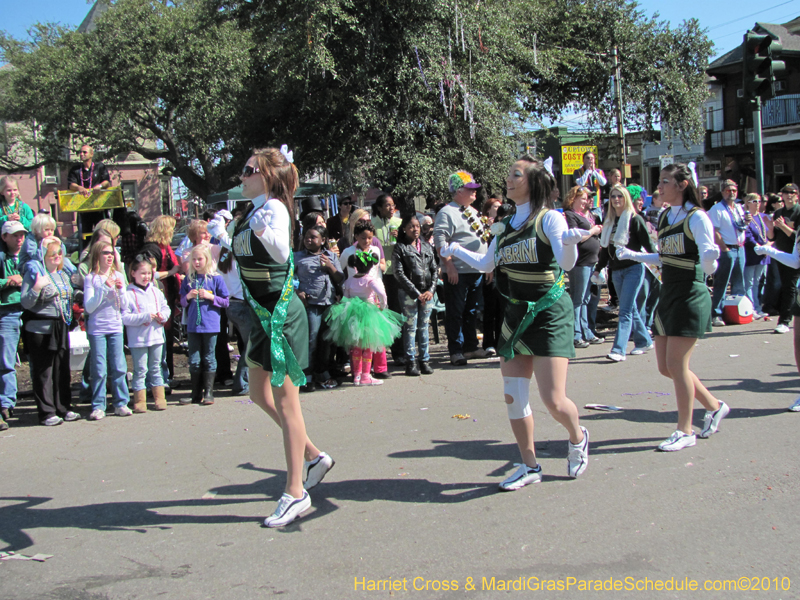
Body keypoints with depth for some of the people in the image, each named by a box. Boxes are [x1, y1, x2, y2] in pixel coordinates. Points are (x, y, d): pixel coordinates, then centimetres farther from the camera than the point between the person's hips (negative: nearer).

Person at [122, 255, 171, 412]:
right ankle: (139, 401, 7)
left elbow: (165, 307, 13)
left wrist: (163, 315, -9)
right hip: (138, 339, -5)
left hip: (156, 336, 5)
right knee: (140, 370, 0)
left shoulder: (156, 291, 9)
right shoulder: (128, 293, -9)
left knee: (155, 368, 13)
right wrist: (145, 317, -20)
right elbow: (125, 317, -15)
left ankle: (159, 398, 19)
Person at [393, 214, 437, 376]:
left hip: (427, 292, 4)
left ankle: (425, 360, 14)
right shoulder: (400, 248, -1)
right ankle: (411, 362, 4)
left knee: (424, 326, 8)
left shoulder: (427, 246, 13)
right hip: (408, 293, -4)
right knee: (410, 327, -1)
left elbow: (434, 269, 12)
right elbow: (399, 273, -7)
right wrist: (416, 293, -11)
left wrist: (431, 290, -3)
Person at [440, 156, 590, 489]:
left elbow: (567, 262, -24)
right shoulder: (505, 226, 9)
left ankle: (578, 437, 23)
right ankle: (530, 466, 20)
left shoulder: (549, 218, -11)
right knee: (513, 395, 5)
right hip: (516, 313, 7)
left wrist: (570, 242, -44)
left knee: (553, 400, -10)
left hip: (549, 312, -7)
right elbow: (487, 264, 22)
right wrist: (456, 250, 23)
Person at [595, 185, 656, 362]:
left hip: (633, 269, -6)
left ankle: (619, 350, -18)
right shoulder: (609, 222, 12)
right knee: (631, 309, 12)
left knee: (625, 310, -12)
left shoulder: (634, 219, -5)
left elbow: (647, 243, -6)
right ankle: (644, 341, 26)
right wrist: (598, 269, 17)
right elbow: (605, 248, 18)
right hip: (616, 271, 6)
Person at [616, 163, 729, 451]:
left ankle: (685, 430, 7)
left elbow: (709, 266, -18)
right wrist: (632, 255, 21)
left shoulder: (696, 218, -13)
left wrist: (710, 258, -39)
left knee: (676, 365, -7)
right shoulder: (665, 217, 10)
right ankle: (714, 406, 28)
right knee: (666, 367, 10)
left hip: (691, 295, -8)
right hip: (668, 295, 8)